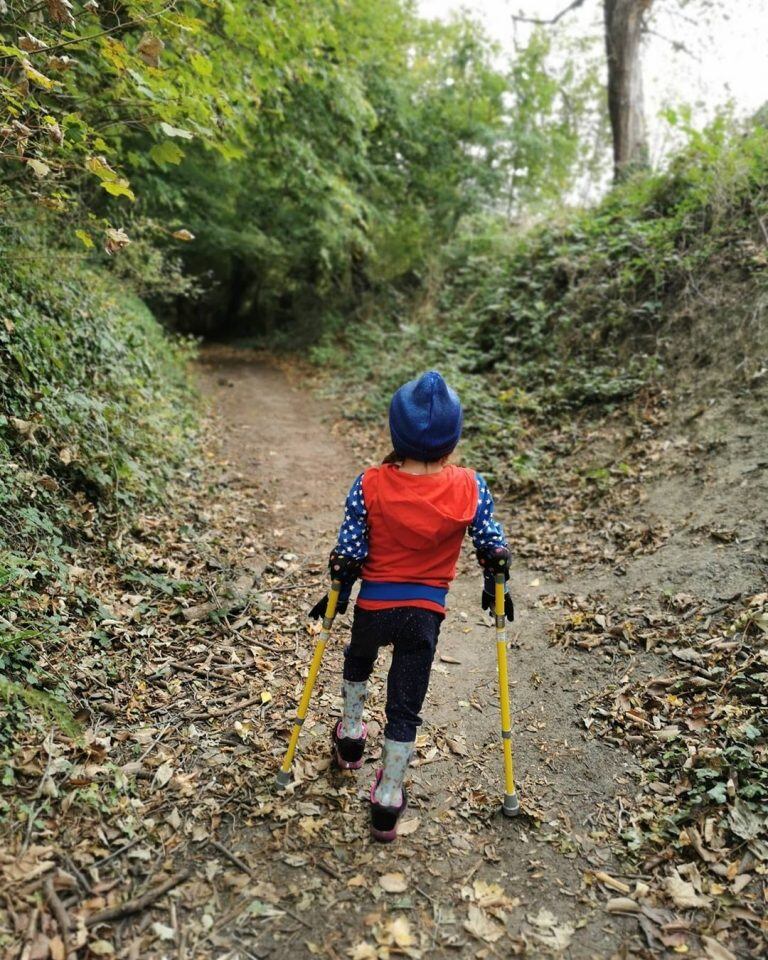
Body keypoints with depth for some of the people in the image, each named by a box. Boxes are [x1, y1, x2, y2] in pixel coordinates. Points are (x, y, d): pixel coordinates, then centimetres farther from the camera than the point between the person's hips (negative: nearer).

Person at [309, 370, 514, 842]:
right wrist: (495, 590, 16)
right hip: (427, 612, 0)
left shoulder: (369, 485, -15)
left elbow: (348, 554, -9)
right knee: (406, 706, 11)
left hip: (374, 604, 1)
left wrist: (336, 598, 8)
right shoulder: (471, 488, -12)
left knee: (358, 660, 33)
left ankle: (351, 736, 49)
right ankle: (388, 801, 20)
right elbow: (494, 548, -2)